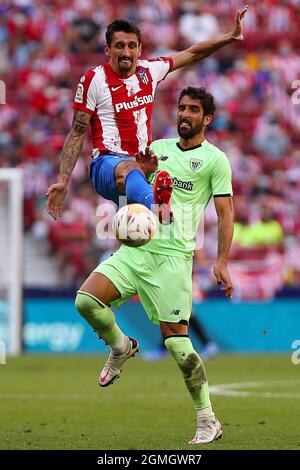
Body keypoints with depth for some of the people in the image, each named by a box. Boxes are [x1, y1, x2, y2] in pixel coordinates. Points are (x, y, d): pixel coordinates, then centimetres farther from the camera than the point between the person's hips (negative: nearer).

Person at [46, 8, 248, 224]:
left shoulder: (150, 70, 11)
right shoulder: (95, 79, -2)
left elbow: (193, 54, 24)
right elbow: (77, 133, 0)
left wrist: (231, 37, 18)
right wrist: (62, 182, -7)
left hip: (144, 162, 10)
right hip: (107, 162, -10)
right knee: (130, 170, -45)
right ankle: (156, 205, -75)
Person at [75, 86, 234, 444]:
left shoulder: (215, 159, 2)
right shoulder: (158, 147, 17)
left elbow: (225, 213, 0)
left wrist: (222, 262, -10)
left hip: (173, 256, -5)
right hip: (135, 249, 5)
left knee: (176, 340, -9)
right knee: (86, 300, -16)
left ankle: (207, 421, 2)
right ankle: (120, 346, 14)